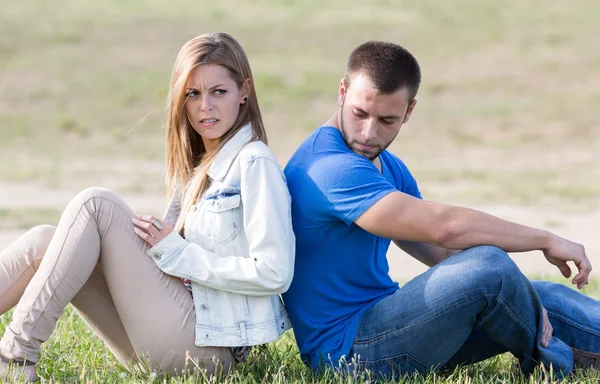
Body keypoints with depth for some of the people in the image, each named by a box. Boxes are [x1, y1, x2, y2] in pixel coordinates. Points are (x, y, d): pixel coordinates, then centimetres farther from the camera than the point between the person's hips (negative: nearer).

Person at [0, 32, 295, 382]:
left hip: (207, 347, -9)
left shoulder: (254, 163, -7)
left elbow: (274, 273, -16)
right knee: (42, 242, -2)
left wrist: (178, 254, -13)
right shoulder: (198, 165, 20)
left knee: (95, 204, -15)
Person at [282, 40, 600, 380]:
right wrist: (547, 241, -17)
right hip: (344, 348, -10)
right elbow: (444, 226, -29)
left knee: (542, 297, 10)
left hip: (380, 321, 10)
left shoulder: (388, 167, 12)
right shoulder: (331, 170, -22)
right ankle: (554, 361, 0)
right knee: (488, 266, -24)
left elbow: (441, 252, 7)